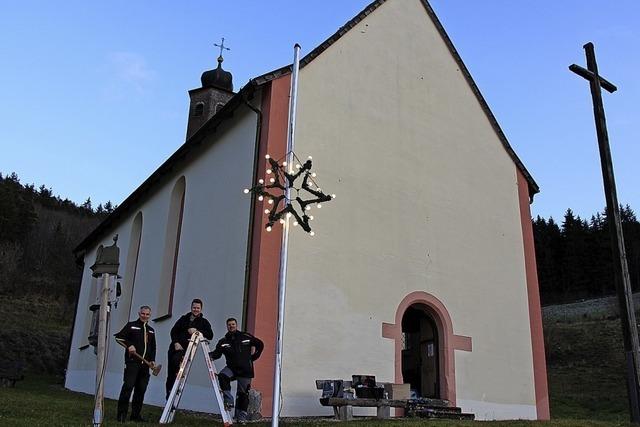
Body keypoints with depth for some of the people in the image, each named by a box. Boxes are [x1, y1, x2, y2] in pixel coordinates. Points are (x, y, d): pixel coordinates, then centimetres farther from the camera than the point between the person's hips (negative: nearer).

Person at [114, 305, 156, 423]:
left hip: (145, 364, 5)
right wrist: (129, 345, -14)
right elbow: (118, 337, 0)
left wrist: (152, 360, 11)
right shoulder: (131, 325, 5)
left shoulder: (151, 330, 21)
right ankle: (122, 413, -4)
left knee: (141, 389, 6)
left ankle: (136, 414, 14)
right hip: (132, 362, -5)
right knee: (128, 386, -12)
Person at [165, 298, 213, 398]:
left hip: (187, 349, -3)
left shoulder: (204, 322, 7)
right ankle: (168, 397, 11)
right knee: (170, 374, -3)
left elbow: (210, 335, -6)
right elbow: (173, 331, 10)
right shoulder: (184, 318, 15)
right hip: (175, 347, 3)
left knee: (176, 359, -26)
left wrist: (197, 331, -18)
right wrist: (176, 343, -7)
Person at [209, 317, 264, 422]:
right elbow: (217, 353, -7)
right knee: (222, 376, -28)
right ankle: (229, 401, -16)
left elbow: (260, 345, 8)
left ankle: (241, 416, 13)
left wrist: (253, 358, 8)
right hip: (231, 368, 1)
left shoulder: (246, 337, -1)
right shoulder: (223, 342, 2)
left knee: (243, 393, 0)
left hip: (245, 370, -1)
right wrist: (210, 355, -29)